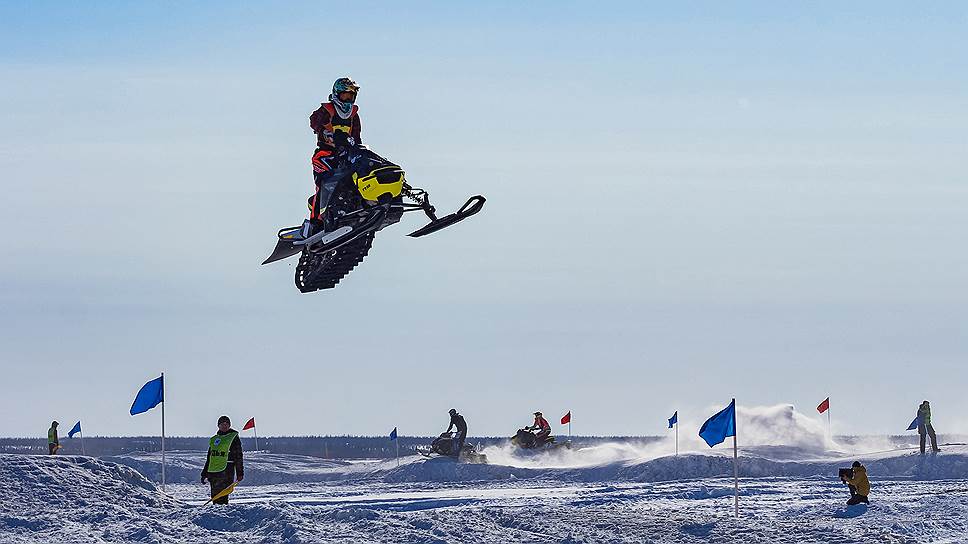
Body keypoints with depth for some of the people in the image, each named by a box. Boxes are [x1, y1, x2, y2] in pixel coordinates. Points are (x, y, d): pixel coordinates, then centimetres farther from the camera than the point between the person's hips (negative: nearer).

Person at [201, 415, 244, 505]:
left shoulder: (234, 438, 3)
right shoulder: (213, 439, 20)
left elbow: (238, 457, -1)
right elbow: (209, 458, 25)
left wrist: (240, 473, -7)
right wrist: (204, 473, 21)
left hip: (226, 471, -6)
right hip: (213, 472, 6)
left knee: (222, 497, -15)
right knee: (215, 496, 5)